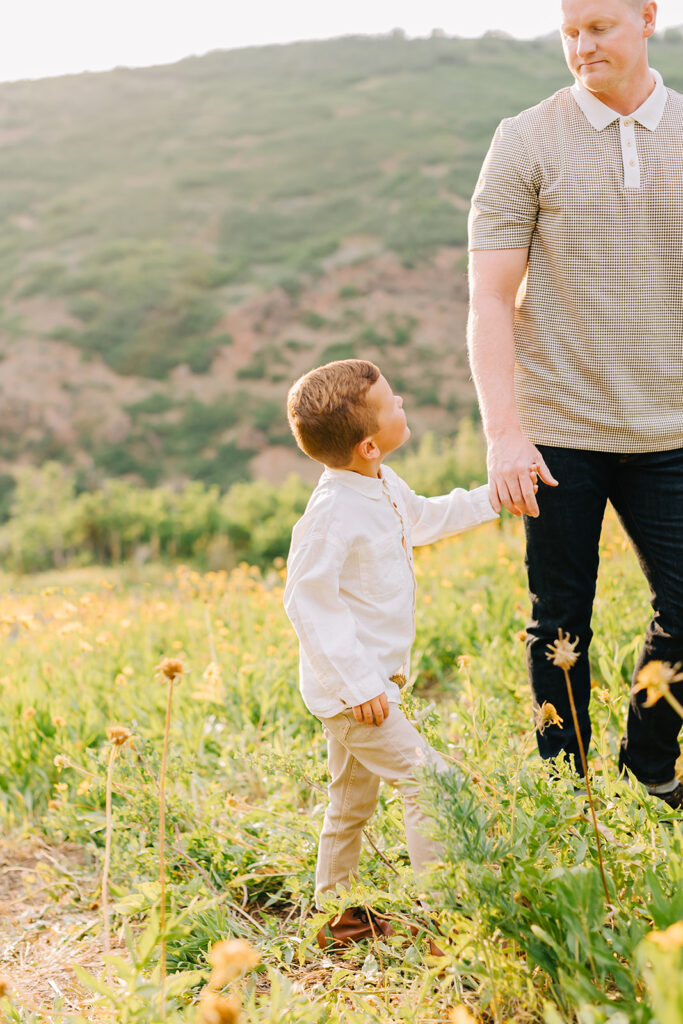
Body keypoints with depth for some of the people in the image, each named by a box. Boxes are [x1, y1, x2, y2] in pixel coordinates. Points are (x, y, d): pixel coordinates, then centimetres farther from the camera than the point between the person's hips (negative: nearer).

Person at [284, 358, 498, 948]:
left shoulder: (382, 486, 4)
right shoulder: (333, 512, -26)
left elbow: (422, 519, 25)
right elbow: (308, 601, -25)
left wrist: (493, 499, 22)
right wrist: (357, 684, -25)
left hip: (366, 679, 10)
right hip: (350, 686, -10)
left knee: (353, 801, 20)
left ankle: (339, 917, 34)